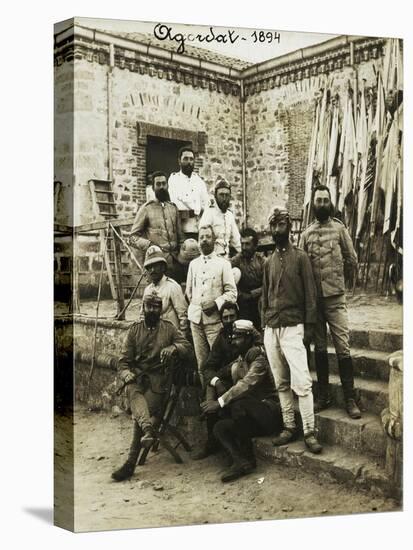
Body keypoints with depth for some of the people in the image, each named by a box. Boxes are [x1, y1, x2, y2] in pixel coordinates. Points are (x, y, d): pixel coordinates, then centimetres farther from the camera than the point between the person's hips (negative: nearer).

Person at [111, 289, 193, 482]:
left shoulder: (169, 329, 12)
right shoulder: (134, 330, 15)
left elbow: (188, 349, 1)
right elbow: (123, 361, 11)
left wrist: (174, 348, -21)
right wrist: (126, 374, -12)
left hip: (158, 378, -1)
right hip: (136, 377, 1)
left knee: (142, 410, -26)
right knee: (134, 394, -36)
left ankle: (130, 463, -26)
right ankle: (148, 427, -60)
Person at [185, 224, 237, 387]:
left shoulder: (223, 264, 1)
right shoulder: (193, 264, 13)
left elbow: (232, 293, -2)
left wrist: (216, 303, -14)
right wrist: (195, 306, 12)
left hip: (215, 319, -4)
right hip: (196, 319, 4)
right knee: (201, 363, 6)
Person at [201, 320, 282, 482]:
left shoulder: (259, 358, -10)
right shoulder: (237, 363, 17)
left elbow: (246, 385, -24)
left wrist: (220, 402, -27)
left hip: (270, 411, -8)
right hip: (251, 417, 8)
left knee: (238, 405, -34)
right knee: (220, 427, -15)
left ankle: (247, 457, -23)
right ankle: (240, 462, -32)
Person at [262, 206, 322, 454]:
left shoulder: (300, 257, 1)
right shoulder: (269, 262, 15)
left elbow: (310, 293, -3)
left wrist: (309, 326, -9)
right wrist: (265, 323, 10)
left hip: (293, 327, -5)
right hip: (271, 329, 5)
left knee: (301, 382, -11)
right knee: (281, 383, 8)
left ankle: (309, 432, -7)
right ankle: (289, 427, 15)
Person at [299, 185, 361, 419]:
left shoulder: (340, 228, 1)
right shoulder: (306, 233, 9)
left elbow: (353, 261, 2)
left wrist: (334, 268, 3)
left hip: (335, 296, -3)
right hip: (313, 297, 3)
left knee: (343, 348, -6)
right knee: (319, 348, 11)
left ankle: (350, 399, 1)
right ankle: (324, 395, 22)